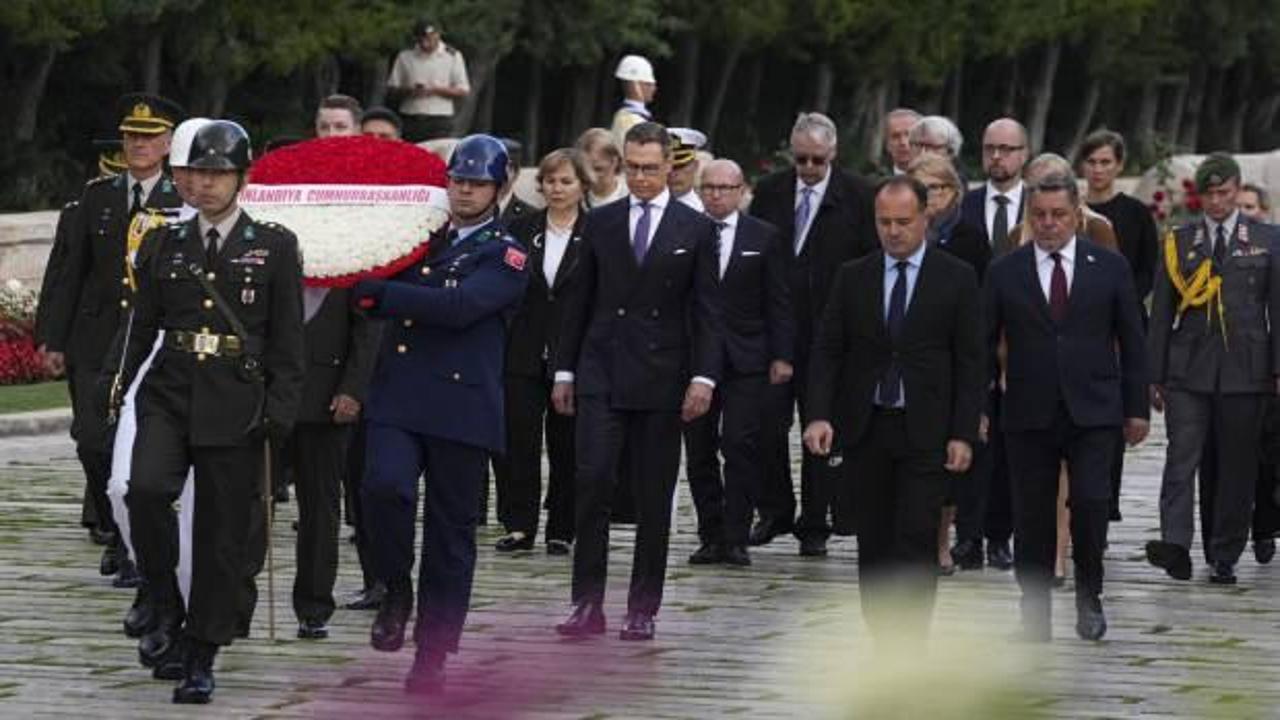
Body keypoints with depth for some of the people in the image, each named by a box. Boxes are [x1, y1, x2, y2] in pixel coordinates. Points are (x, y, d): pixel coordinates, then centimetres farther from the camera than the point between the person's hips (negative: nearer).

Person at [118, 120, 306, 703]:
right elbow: (142, 327, 15)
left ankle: (200, 660, 9)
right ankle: (166, 609, -6)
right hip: (168, 396, 1)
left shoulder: (274, 246, 4)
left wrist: (279, 414, -5)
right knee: (146, 489, -25)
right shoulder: (164, 245, 11)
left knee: (222, 535, 0)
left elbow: (287, 341, 2)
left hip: (235, 407, -1)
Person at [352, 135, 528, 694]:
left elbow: (458, 306, -18)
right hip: (396, 397, 3)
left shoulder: (505, 256, -1)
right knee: (384, 488, -24)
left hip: (461, 408, -3)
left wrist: (378, 294, -18)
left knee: (450, 536, 3)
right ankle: (397, 591, 2)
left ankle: (432, 658, 12)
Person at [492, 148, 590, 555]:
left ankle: (562, 530, 12)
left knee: (566, 445, 4)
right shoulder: (521, 231, 7)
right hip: (524, 355, 2)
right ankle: (519, 526, 3)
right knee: (518, 440, -2)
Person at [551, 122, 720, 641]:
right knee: (592, 482, -11)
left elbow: (705, 311, 2)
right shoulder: (601, 223, 9)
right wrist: (564, 369, 9)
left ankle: (643, 610, 9)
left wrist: (704, 376, -8)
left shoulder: (694, 229, 3)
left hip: (662, 379, -1)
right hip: (601, 375, 1)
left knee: (654, 497, 3)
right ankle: (588, 604, -7)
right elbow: (579, 302, 12)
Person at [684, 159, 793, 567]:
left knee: (741, 446, -9)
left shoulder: (764, 238, 5)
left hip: (745, 360, -2)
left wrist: (782, 356, -1)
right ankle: (710, 537, 11)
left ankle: (735, 538, -6)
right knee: (699, 451, 3)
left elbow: (778, 303, 5)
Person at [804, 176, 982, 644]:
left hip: (924, 431, -3)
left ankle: (911, 648, -12)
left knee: (917, 542, -11)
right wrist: (819, 415, -9)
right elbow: (828, 350, 5)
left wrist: (963, 434, -7)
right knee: (874, 545, 7)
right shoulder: (852, 278, 7)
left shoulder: (957, 279, 0)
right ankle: (883, 644, 14)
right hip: (865, 429, 3)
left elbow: (970, 362, 0)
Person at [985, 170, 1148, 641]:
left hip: (1092, 412, -1)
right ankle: (1035, 616, 12)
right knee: (1032, 518, 3)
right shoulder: (1004, 272, 5)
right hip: (1028, 415, 1)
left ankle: (1089, 596, 8)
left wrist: (1137, 408, 5)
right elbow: (986, 343, 7)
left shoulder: (1109, 268, 5)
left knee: (1090, 503, -14)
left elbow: (1131, 342, 8)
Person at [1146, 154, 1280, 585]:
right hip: (1188, 370, 0)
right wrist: (1155, 375, 5)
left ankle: (1225, 558, 11)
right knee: (1181, 457, -13)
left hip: (1245, 370, 0)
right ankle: (1176, 547, -21)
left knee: (1236, 466, 3)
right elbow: (1161, 312, 9)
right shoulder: (1180, 242, 9)